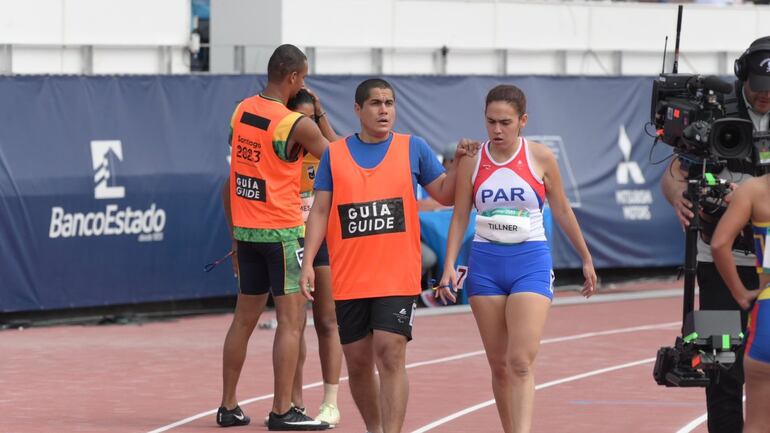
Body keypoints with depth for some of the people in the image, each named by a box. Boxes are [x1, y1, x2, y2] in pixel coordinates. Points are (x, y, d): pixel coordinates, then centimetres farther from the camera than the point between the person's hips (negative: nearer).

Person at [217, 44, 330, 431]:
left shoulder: (240, 111, 6)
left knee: (244, 318, 14)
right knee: (291, 319, -4)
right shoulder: (298, 125, -14)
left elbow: (231, 176, 12)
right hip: (282, 230, -7)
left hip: (246, 228, 7)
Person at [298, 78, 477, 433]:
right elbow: (320, 211, 7)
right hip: (348, 280, 2)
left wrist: (459, 163, -8)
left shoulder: (413, 149, 5)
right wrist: (308, 263, -2)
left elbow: (444, 195, 10)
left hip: (397, 278, -2)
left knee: (390, 354, -14)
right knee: (358, 362, 8)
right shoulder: (334, 154, 7)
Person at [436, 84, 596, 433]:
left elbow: (562, 210, 8)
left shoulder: (540, 158, -2)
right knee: (499, 364, 6)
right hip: (485, 263, 3)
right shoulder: (472, 161, 2)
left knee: (521, 362, -16)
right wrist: (449, 266, -6)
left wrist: (586, 259, 14)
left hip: (530, 261, -2)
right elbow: (459, 217, 4)